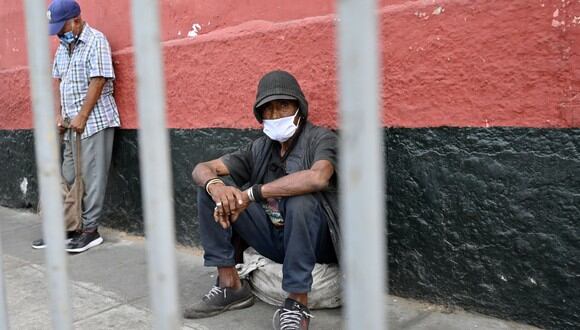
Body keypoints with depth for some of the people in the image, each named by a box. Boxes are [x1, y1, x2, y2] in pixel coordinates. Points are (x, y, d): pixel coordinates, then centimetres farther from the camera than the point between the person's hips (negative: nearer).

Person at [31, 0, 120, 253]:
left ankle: (91, 230, 4)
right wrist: (60, 114, 8)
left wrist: (82, 116, -16)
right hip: (73, 124, 8)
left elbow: (98, 81, -15)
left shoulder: (95, 41, -8)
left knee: (92, 178, -4)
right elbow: (58, 81, 18)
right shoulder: (63, 47, 16)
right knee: (69, 178, 10)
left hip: (94, 121, -8)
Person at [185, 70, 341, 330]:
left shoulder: (321, 138, -11)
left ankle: (297, 305, -24)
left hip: (316, 241, -5)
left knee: (301, 199, -37)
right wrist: (215, 186, -27)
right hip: (272, 239, 5)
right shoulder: (260, 148, 4)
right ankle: (230, 286, -4)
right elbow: (201, 169, 0)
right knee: (209, 190, -5)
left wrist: (251, 194, -30)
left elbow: (318, 177, -35)